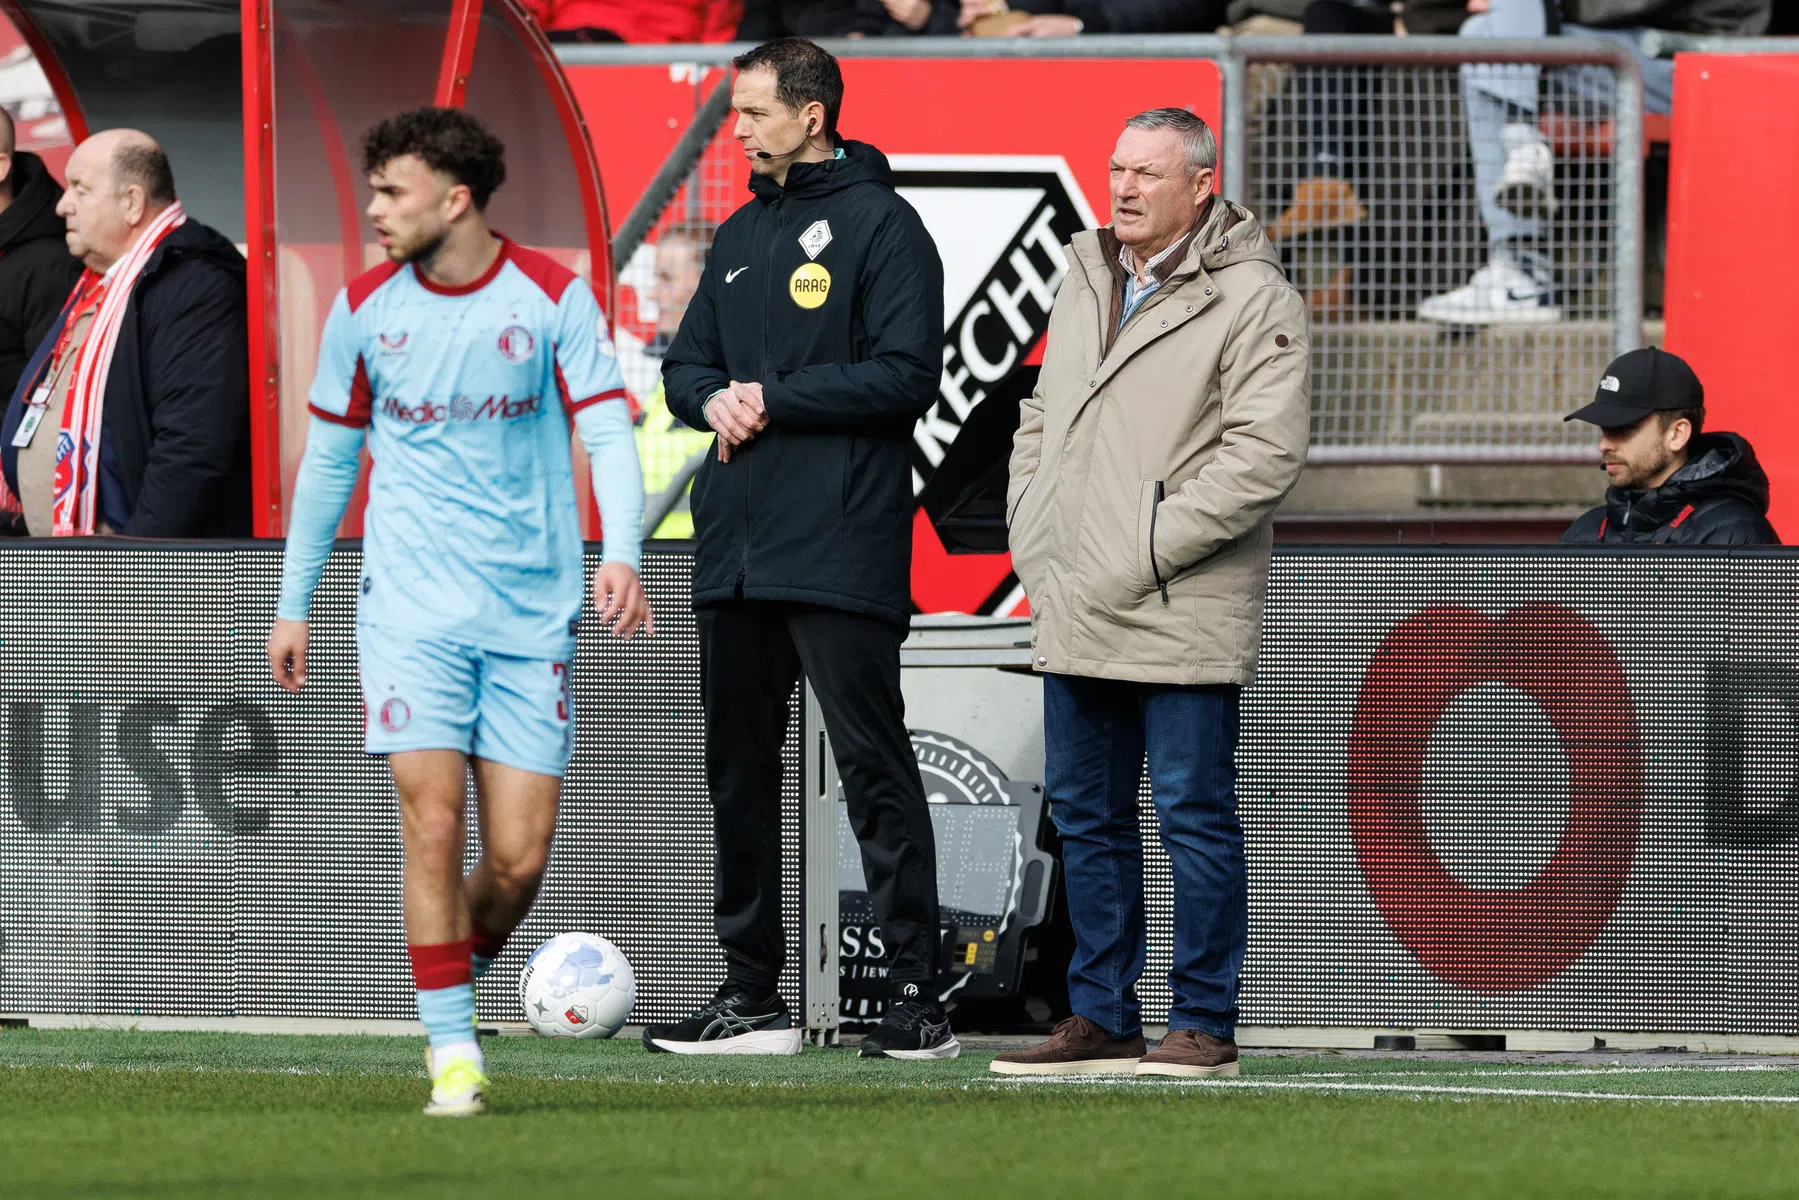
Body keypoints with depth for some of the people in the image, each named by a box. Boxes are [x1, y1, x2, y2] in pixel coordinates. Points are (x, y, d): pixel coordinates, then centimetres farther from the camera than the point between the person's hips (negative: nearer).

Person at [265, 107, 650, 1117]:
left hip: (532, 610, 0)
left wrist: (622, 555, -26)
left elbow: (609, 432, -9)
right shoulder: (365, 309, 4)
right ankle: (452, 1051, -8)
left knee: (520, 858, -3)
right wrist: (293, 604, 16)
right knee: (433, 822, -14)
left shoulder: (554, 297, -3)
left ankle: (458, 981, 26)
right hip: (412, 607, 1)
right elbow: (330, 457, 14)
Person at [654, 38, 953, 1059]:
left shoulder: (880, 225, -5)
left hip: (841, 549, -8)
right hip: (736, 551, 8)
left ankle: (920, 995, -7)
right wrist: (712, 401, -2)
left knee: (874, 766, -8)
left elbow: (905, 374, -14)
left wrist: (775, 398, -12)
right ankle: (751, 996, 16)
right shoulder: (741, 236, 19)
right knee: (739, 770, 10)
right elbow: (686, 362, 22)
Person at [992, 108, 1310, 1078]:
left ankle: (1204, 1025, 2)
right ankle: (1101, 1019, 19)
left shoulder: (1252, 301, -9)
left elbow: (1264, 452, -17)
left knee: (1193, 815, -3)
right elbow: (1040, 417, 27)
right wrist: (1030, 533, 13)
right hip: (1074, 615, 8)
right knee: (1086, 815, 11)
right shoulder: (1085, 280, 16)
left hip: (1181, 622, -8)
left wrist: (1149, 546, -17)